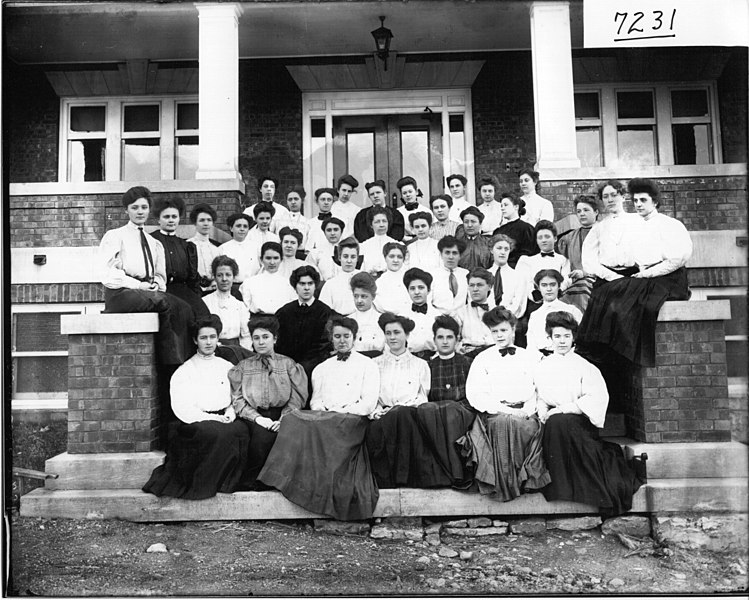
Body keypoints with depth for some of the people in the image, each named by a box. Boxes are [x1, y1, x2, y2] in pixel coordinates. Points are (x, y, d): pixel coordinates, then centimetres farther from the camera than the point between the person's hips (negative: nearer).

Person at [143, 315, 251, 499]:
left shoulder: (227, 367, 18)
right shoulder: (184, 371, 6)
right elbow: (182, 409, -4)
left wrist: (230, 414, -7)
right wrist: (211, 418, -14)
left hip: (224, 420, 3)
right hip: (195, 422, -3)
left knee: (240, 431, -29)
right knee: (216, 433, -34)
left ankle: (229, 482, -13)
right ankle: (202, 486, -16)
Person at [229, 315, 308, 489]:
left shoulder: (287, 364, 16)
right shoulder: (243, 367, 18)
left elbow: (297, 397, 5)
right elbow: (237, 399, 6)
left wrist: (283, 419, -11)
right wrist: (257, 417, -10)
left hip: (280, 414, 0)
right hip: (253, 416, 0)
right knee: (262, 433, -33)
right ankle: (249, 482, -17)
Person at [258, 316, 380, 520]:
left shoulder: (367, 365, 13)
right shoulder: (321, 369, 27)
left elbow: (369, 402, 1)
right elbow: (316, 400, 18)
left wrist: (343, 412, -11)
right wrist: (323, 411, -5)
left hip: (353, 420, -4)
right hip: (323, 419, 4)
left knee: (318, 427, -34)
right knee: (293, 419, -28)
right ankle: (289, 478, -28)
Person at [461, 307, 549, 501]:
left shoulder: (530, 357, 20)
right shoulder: (483, 358, 15)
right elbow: (474, 394, 3)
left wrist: (528, 409, -9)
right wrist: (504, 409, -10)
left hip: (525, 413, 1)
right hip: (493, 412, -1)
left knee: (532, 425, -32)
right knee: (503, 422, -35)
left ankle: (527, 477, -16)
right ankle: (503, 485, -25)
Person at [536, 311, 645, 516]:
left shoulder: (584, 366, 5)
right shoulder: (542, 367, 14)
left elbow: (597, 398, -6)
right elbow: (538, 396, 11)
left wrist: (563, 409, -14)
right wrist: (542, 409, -12)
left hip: (580, 422, -2)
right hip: (553, 422, 2)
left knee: (558, 423, -32)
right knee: (555, 423, -31)